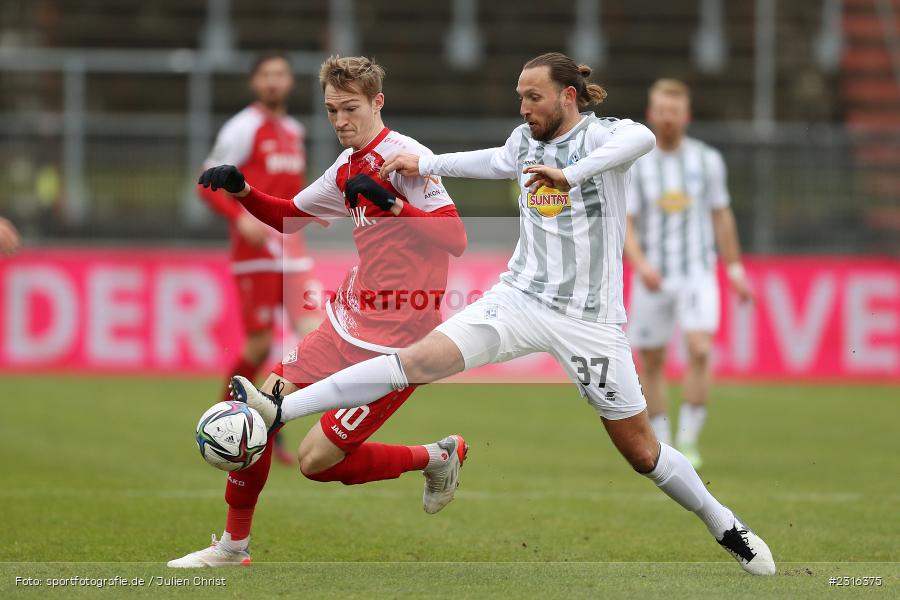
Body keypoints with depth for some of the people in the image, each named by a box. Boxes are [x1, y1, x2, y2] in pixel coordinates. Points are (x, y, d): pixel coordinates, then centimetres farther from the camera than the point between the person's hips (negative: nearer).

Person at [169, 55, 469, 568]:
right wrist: (242, 190, 6)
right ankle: (234, 545, 15)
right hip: (348, 322, 8)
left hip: (397, 340, -8)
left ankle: (438, 457, 11)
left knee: (317, 461, -10)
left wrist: (391, 202, -32)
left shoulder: (406, 156, -13)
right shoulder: (347, 169, 11)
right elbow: (289, 217, 24)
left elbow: (456, 239, -21)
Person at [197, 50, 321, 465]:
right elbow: (208, 185, -9)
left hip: (292, 249, 6)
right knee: (260, 345, -6)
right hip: (256, 249, -6)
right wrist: (240, 219, -23)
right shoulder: (243, 128, -6)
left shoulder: (293, 131, 16)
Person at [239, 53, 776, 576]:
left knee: (642, 452, 3)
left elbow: (642, 138, -37)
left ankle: (725, 527, 26)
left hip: (590, 321, -4)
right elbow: (496, 160, 33)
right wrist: (425, 164, 34)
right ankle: (279, 411, -19)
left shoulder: (601, 135, -11)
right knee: (418, 360, -14)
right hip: (520, 298, 4)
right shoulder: (524, 140, 7)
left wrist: (570, 175, -44)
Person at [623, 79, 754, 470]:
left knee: (700, 349, -20)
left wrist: (734, 268, 12)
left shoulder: (707, 160, 4)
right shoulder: (633, 164, -3)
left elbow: (721, 216, 13)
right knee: (652, 363, 5)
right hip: (652, 276, 0)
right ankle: (660, 445, 20)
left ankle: (688, 441, -12)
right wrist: (640, 263, -24)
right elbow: (624, 224, -7)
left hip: (698, 273, 0)